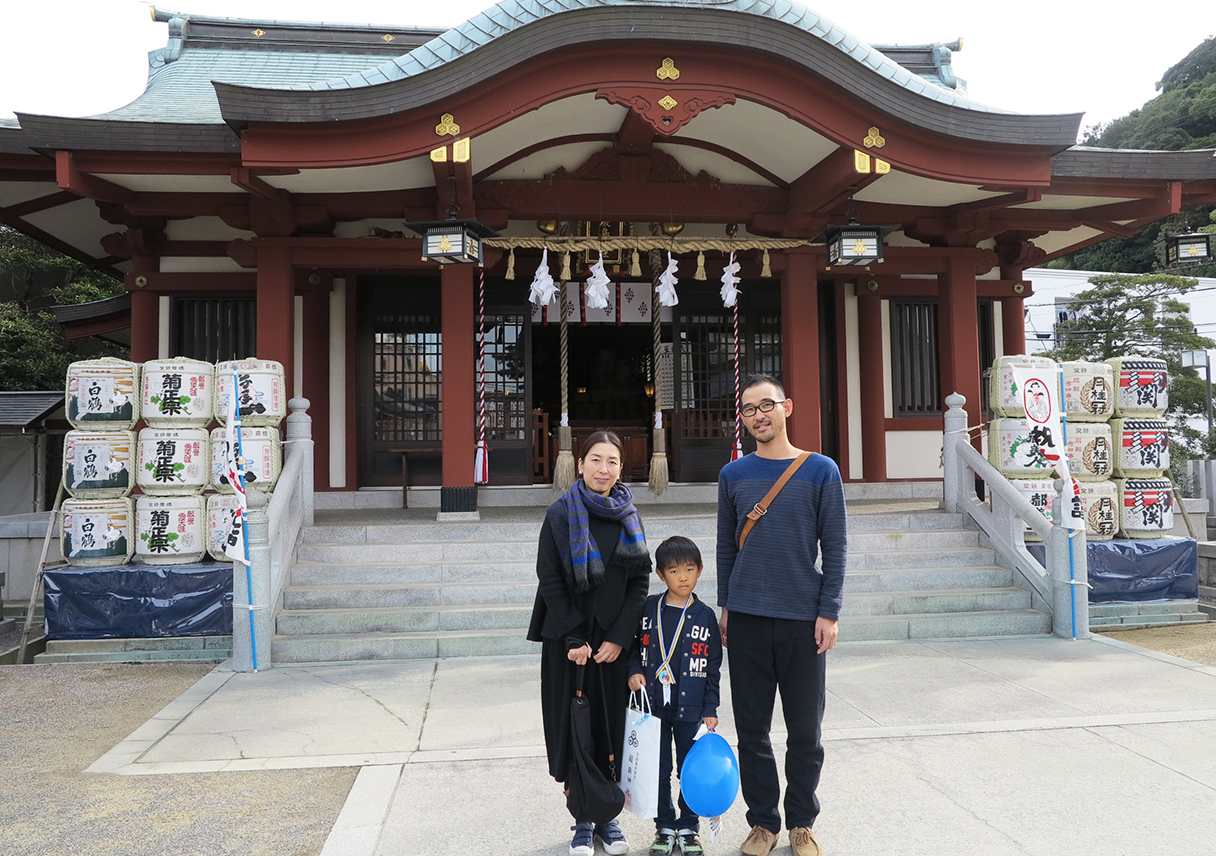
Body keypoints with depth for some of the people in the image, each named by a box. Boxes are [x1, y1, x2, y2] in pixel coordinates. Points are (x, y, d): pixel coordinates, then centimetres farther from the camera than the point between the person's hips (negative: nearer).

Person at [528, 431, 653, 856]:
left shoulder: (628, 517, 6)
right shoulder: (560, 515, -3)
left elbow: (641, 582, 4)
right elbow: (550, 581, -5)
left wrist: (619, 638, -6)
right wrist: (574, 639, -11)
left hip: (615, 640, 2)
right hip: (568, 640, -2)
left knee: (612, 725, 6)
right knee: (573, 727, 3)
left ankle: (608, 817, 21)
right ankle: (582, 822, 17)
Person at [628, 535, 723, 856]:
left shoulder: (705, 616, -2)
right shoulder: (648, 609, -1)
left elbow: (713, 667, 2)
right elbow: (635, 646, 11)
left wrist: (710, 710, 0)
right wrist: (634, 671, -8)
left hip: (690, 709, -1)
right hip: (654, 706, 1)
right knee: (659, 770, 9)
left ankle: (689, 828, 27)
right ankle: (665, 827, 27)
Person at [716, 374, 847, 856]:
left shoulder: (821, 472, -1)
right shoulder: (733, 475, 6)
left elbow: (834, 549, -1)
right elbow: (726, 547, 11)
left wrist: (829, 613, -6)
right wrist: (725, 606, 8)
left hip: (803, 619, -1)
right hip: (746, 620, 2)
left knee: (805, 730, 9)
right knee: (752, 728, 8)